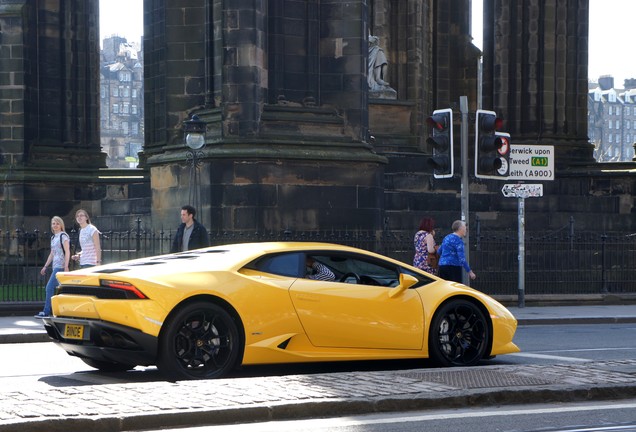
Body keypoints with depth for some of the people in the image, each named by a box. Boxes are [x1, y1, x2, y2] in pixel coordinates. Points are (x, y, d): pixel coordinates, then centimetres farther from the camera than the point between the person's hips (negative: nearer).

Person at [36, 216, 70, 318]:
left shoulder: (63, 236, -5)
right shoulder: (53, 238, 19)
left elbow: (67, 252, -12)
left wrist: (66, 267, -19)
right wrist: (45, 266, 20)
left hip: (61, 266, -8)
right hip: (55, 267, 8)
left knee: (49, 288, -13)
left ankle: (46, 312, -12)